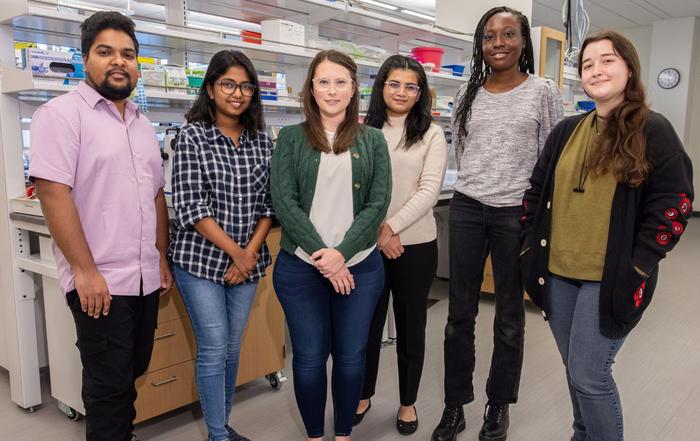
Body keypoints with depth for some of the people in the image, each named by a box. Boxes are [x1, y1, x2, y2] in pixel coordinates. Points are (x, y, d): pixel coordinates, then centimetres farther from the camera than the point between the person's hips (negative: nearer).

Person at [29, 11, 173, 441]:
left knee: (133, 373, 18)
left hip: (145, 277, 7)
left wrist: (162, 259, 14)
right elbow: (53, 193, -16)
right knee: (110, 386, 5)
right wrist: (85, 271, -17)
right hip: (99, 282, -6)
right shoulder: (62, 113, -8)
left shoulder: (143, 123, 14)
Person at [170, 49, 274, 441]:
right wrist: (234, 252, -14)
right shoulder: (192, 136, -7)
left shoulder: (263, 140, 4)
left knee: (233, 346, 14)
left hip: (249, 261, 4)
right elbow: (191, 206, -14)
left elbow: (268, 203, 4)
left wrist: (251, 252, -8)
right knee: (214, 348, 1)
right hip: (201, 259, -4)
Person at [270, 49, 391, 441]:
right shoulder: (291, 138, 3)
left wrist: (342, 253, -14)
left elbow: (378, 203, -2)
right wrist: (321, 255, -14)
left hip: (360, 265, 1)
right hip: (300, 265, -1)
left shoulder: (373, 140, 6)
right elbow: (284, 202, -6)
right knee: (309, 358, 8)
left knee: (351, 356, 10)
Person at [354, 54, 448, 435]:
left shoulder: (432, 134, 0)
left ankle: (408, 402, 31)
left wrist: (391, 228, -16)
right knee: (367, 322, 13)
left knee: (411, 325, 12)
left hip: (415, 244, 0)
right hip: (368, 243, 1)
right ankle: (363, 395, 35)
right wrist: (376, 231, -12)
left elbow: (429, 190, -9)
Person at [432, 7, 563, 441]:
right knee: (460, 313, 7)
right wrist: (478, 188, 13)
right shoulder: (468, 93, 8)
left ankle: (499, 405, 28)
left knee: (510, 317, 9)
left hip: (518, 213, -2)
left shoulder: (544, 91, 0)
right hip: (466, 209, 3)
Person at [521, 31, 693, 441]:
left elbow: (674, 204, -8)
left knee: (589, 376, -3)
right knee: (576, 371, 17)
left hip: (611, 278, -5)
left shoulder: (653, 130, -6)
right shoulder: (566, 131, 10)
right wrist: (532, 244, 6)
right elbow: (537, 190, 15)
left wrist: (638, 266, -13)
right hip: (558, 273, 6)